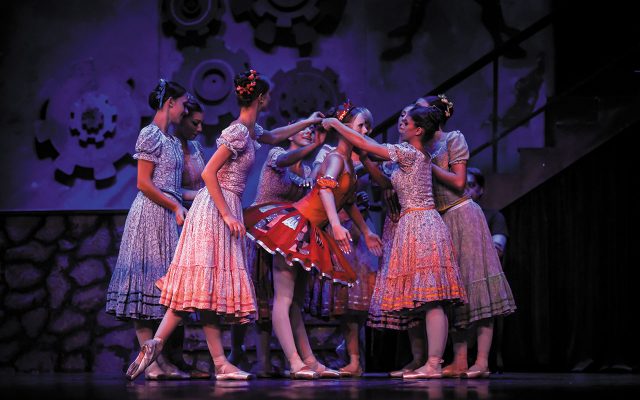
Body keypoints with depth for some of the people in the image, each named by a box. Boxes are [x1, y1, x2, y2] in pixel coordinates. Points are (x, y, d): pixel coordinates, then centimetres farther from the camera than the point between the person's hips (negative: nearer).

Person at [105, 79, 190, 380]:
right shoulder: (150, 135, -7)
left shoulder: (172, 140, 19)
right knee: (149, 281, -10)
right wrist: (175, 207, -12)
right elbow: (143, 183, -12)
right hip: (151, 214, -9)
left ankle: (163, 359, 2)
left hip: (170, 216, 9)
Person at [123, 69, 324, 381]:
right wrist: (227, 215, -19)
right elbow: (208, 173, -19)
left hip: (226, 209, 9)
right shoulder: (238, 133, -14)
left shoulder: (250, 131, 14)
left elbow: (273, 137, 39)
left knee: (212, 288, 3)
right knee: (203, 286, -14)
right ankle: (156, 344, -16)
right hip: (215, 209, -9)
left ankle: (220, 363, 1)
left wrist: (307, 122, 45)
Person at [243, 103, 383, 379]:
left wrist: (366, 232, 33)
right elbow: (326, 188, -29)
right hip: (294, 224, -10)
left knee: (296, 300, 11)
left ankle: (309, 361, 11)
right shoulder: (336, 158, -12)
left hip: (310, 234, 10)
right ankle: (296, 363, -20)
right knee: (283, 297, -11)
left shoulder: (349, 162, 16)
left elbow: (347, 201, 29)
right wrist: (336, 225, -41)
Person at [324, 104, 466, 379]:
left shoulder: (409, 153, -9)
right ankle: (433, 362, 2)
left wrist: (335, 124, 4)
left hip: (418, 223, -10)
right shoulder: (418, 155, 17)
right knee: (428, 301, 5)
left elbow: (365, 145, -5)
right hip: (422, 224, 10)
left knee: (429, 299, -14)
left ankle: (433, 364, -18)